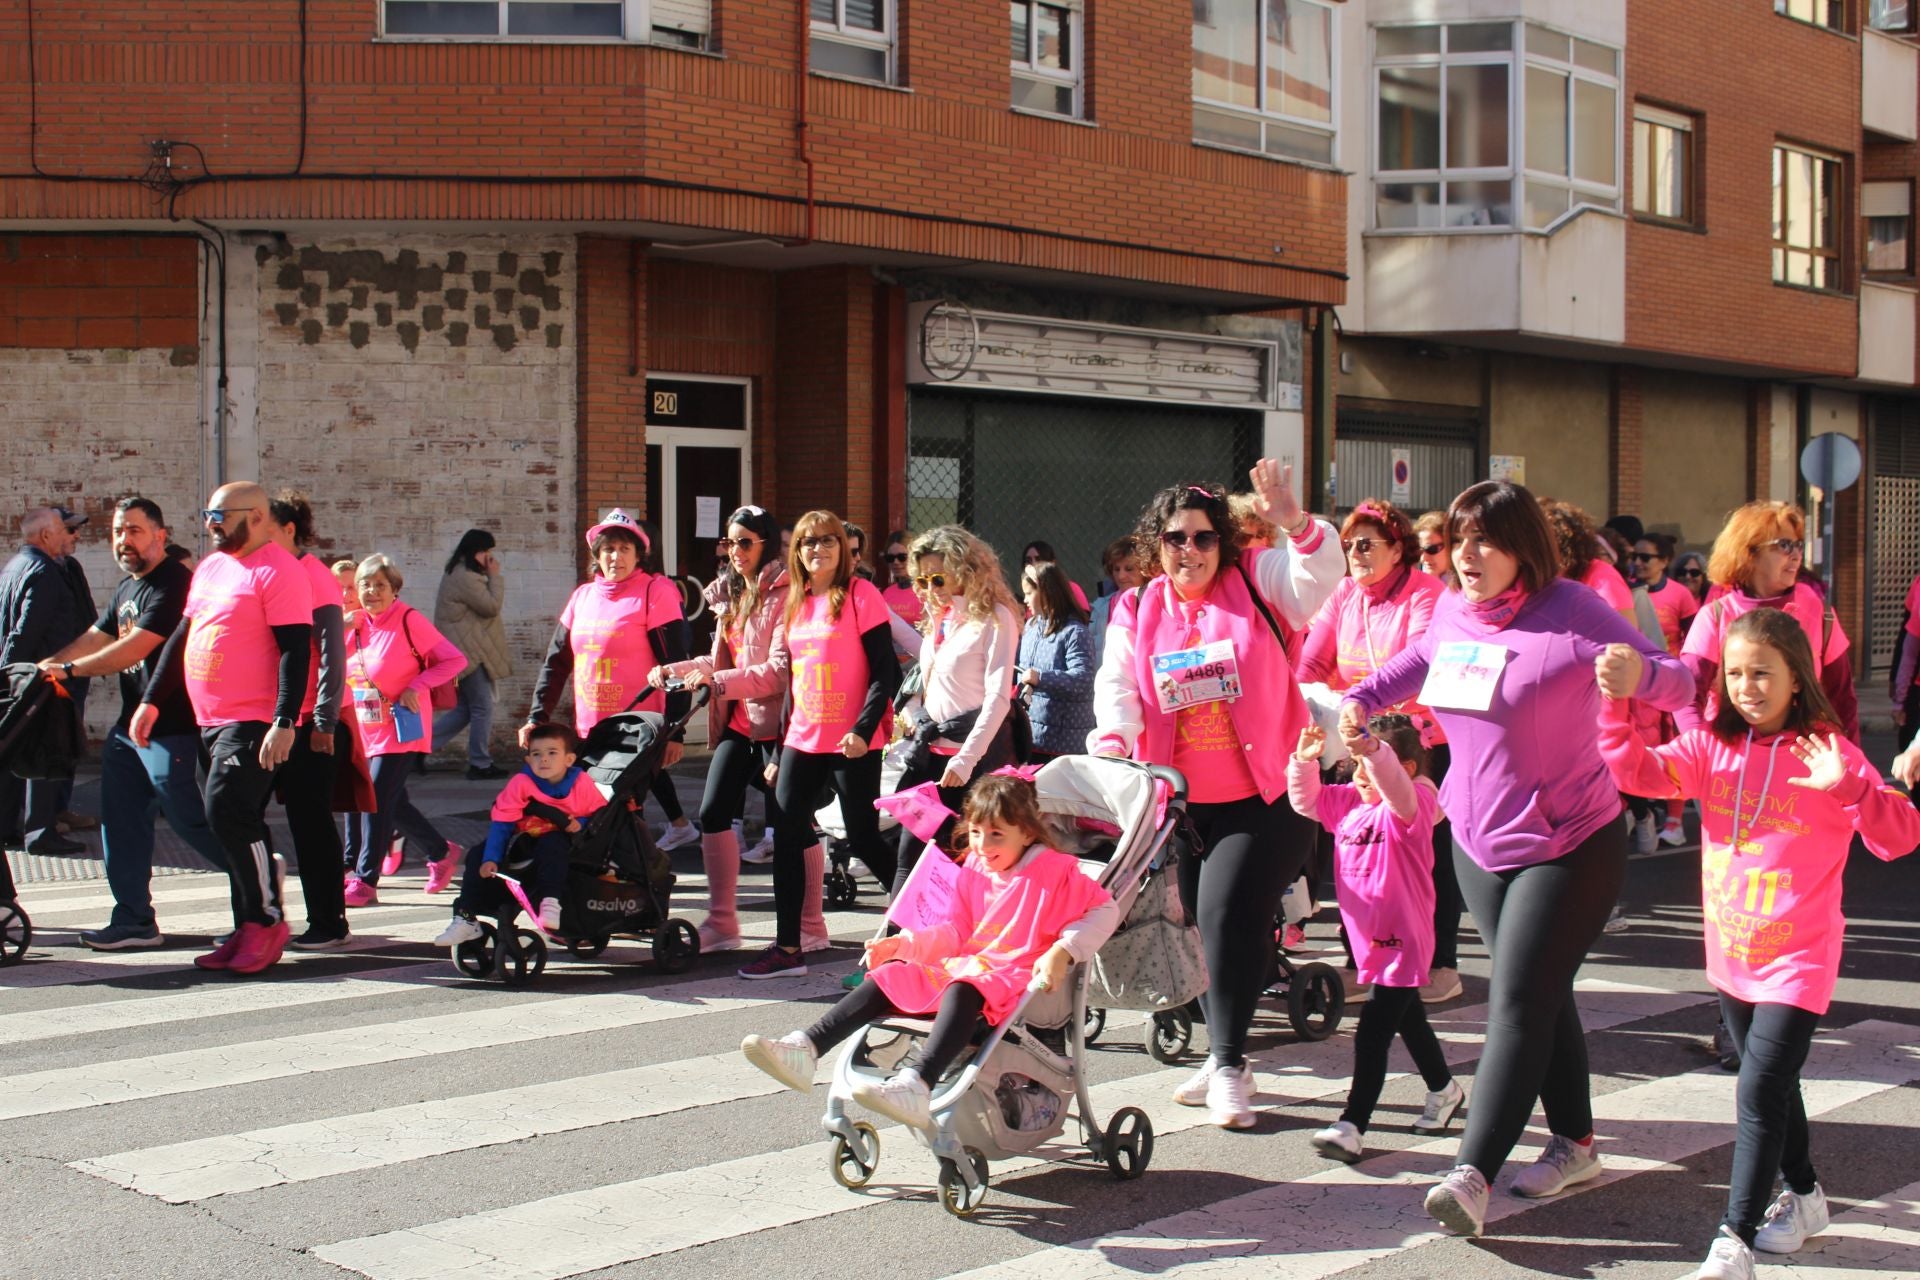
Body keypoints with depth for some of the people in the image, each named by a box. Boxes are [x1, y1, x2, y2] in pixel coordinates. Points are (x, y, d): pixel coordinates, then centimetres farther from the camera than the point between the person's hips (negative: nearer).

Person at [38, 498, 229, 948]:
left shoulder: (173, 584, -16)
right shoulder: (127, 588, 17)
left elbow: (134, 649, -22)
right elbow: (95, 638, 20)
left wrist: (69, 670, -17)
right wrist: (44, 667, 8)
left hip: (170, 726, -10)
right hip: (130, 723, 10)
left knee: (187, 818, -4)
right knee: (122, 822, 7)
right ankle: (134, 919, 12)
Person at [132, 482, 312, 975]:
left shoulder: (276, 569, -11)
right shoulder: (211, 567, 16)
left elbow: (295, 650, -17)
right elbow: (181, 638, 22)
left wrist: (284, 722, -25)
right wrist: (151, 701, 18)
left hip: (254, 725, -9)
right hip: (211, 721, 9)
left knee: (228, 813, -17)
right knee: (237, 824, 10)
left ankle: (267, 922, -6)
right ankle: (248, 933, 15)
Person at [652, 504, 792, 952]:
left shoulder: (783, 594, -12)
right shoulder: (731, 594, 15)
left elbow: (780, 670, -19)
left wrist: (720, 682, -24)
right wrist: (676, 671, 8)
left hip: (774, 722, -8)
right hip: (737, 722, 9)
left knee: (788, 822, -2)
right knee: (713, 813, 6)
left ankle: (809, 926, 9)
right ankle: (721, 922, 14)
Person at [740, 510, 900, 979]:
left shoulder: (860, 595, -6)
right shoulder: (795, 603, 13)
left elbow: (885, 671, -10)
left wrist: (863, 729, -21)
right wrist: (779, 751, 17)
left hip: (851, 745, -6)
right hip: (802, 742, 6)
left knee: (863, 839, -1)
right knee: (787, 838, 2)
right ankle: (788, 948, 7)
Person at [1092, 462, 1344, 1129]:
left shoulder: (1254, 583, 0)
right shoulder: (1137, 612, 8)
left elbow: (1321, 576, -15)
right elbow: (1117, 685, -2)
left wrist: (1297, 525, -34)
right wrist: (1113, 741, -22)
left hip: (1265, 796, -4)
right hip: (1183, 799, 4)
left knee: (1229, 914, -15)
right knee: (1199, 922, 11)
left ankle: (1230, 1063, -4)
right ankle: (1222, 1055, 28)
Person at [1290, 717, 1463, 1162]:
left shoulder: (1409, 809, -17)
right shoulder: (1348, 802, 6)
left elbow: (1396, 789, -39)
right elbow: (1306, 801, 12)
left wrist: (1374, 752, -55)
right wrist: (1305, 761, -5)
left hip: (1402, 941, -9)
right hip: (1368, 940, 9)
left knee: (1372, 1034, -14)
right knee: (1408, 1021, 26)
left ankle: (1352, 1126, -15)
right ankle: (1443, 1090, 45)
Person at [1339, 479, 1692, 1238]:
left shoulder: (1570, 612, -19)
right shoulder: (1450, 612, -1)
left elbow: (1679, 684, -20)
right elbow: (1418, 662, 22)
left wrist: (1637, 671, -43)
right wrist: (1362, 698, 3)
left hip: (1569, 844, -6)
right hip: (1478, 840, 7)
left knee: (1518, 1004, -11)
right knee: (1541, 996, 16)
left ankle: (1472, 1176, -15)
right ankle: (1576, 1143, 30)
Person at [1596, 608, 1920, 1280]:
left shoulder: (1826, 751, -13)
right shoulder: (1713, 747, 0)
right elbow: (1639, 771, -10)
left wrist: (1846, 787, -36)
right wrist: (1617, 707, -23)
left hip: (1797, 958, -6)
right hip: (1730, 953, 6)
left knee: (1759, 1092, -13)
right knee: (1770, 1083, 22)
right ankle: (1804, 1195, 43)